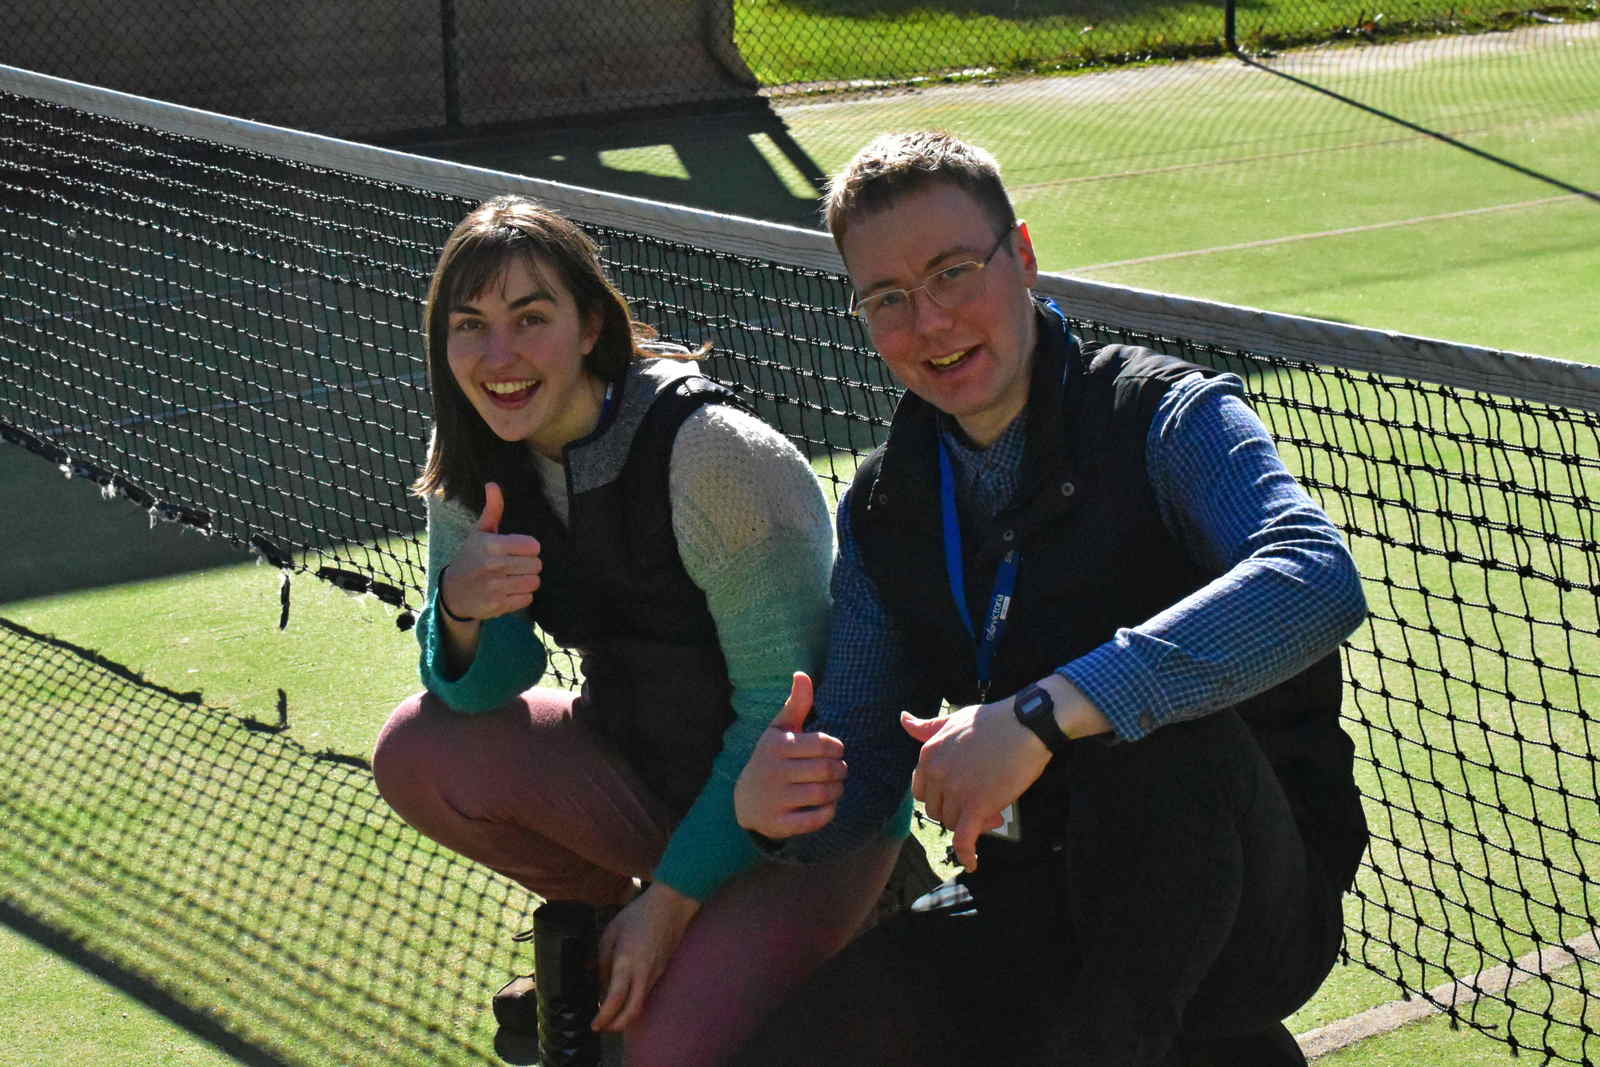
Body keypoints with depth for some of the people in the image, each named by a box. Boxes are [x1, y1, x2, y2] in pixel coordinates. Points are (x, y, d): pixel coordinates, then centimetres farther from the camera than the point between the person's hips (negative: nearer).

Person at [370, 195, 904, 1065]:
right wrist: (462, 608, -27)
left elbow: (784, 711, -21)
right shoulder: (470, 465, -7)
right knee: (417, 756, -16)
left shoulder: (714, 456, -26)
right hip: (646, 771, 6)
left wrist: (672, 898, -17)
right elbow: (483, 688, -3)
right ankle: (602, 926, 8)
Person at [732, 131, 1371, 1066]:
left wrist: (1042, 714, -41)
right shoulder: (883, 511, 7)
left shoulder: (1169, 418, -12)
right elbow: (864, 770, 7)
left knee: (1163, 738, -37)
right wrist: (780, 808, -19)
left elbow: (1319, 583, -34)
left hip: (1253, 897, -5)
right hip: (1049, 899, 6)